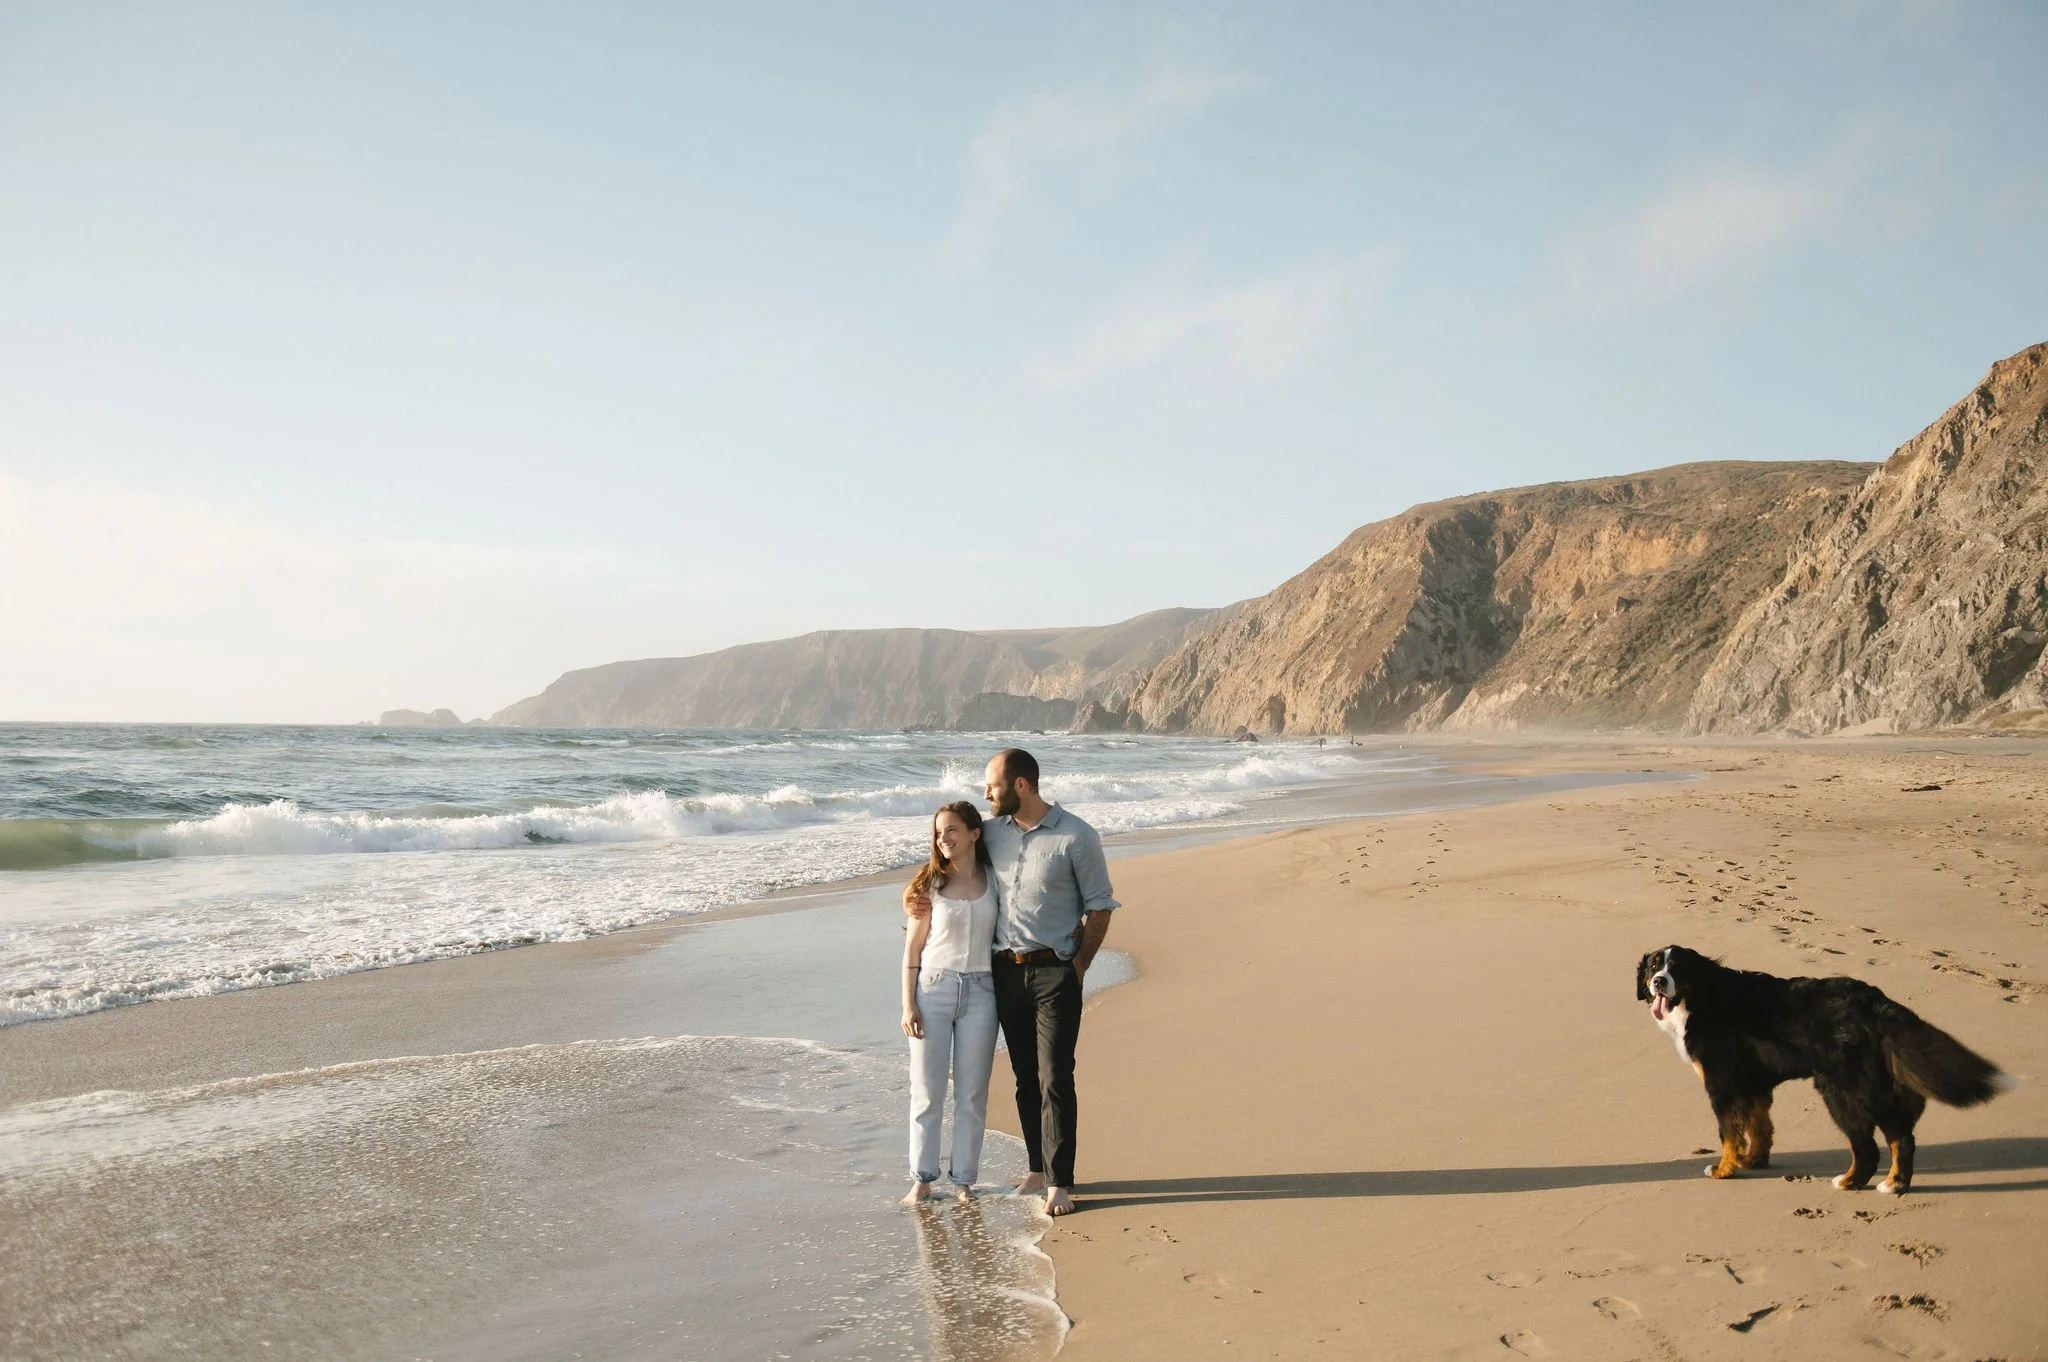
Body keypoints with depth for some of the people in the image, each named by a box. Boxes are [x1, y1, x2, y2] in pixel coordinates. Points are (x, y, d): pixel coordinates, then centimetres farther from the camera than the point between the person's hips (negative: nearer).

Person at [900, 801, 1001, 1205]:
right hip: (933, 989, -1)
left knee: (972, 1093, 6)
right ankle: (922, 1179, 14)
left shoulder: (994, 881, 3)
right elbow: (913, 947, 1)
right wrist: (908, 1005, -4)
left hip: (980, 993, 1)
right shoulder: (931, 884, 0)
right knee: (926, 1092, 4)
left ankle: (963, 1179, 16)